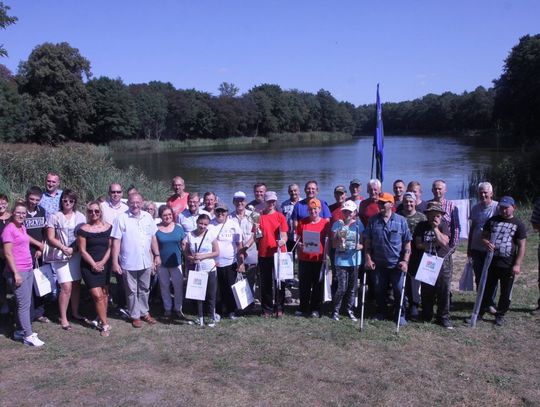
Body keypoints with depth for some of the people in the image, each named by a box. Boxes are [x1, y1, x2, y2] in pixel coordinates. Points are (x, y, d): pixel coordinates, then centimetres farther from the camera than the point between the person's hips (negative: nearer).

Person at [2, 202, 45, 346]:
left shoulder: (22, 227, 11)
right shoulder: (9, 229, -12)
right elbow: (8, 253, -15)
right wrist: (16, 273, -17)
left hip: (28, 269, 8)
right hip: (18, 271, -8)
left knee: (25, 303, 13)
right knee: (24, 304, -5)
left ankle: (20, 330, 23)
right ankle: (28, 336, 0)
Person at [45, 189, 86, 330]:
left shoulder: (80, 217, 3)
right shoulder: (54, 217, -3)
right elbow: (51, 238, -3)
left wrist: (73, 249, -12)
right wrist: (64, 248, -15)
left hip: (77, 255, 3)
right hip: (61, 256, -3)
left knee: (76, 284, 9)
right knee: (66, 287, -8)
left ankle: (75, 312, 26)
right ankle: (63, 318, 5)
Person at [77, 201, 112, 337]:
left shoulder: (108, 227, 3)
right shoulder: (83, 229, -4)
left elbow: (111, 247, 3)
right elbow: (82, 250, -5)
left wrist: (102, 262, -8)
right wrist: (94, 264, -10)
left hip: (105, 265, 3)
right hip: (89, 266, -3)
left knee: (104, 293, 7)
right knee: (97, 296, -7)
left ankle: (101, 319, 24)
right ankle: (105, 324, 2)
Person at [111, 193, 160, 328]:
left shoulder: (147, 217, 3)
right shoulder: (122, 218, -10)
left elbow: (153, 237, 10)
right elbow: (116, 241, -11)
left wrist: (157, 255, 7)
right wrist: (115, 262, -13)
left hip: (146, 262, 4)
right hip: (128, 263, -4)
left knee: (144, 289, 17)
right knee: (132, 291, 10)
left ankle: (144, 312, 31)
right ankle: (135, 315, 23)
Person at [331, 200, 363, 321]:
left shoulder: (358, 224, 4)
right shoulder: (337, 224, -2)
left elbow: (362, 243, 8)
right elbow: (334, 244, -4)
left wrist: (360, 246, -14)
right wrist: (339, 240, -24)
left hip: (355, 260, 3)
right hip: (341, 260, -3)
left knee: (353, 287, 8)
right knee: (342, 288, -7)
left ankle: (349, 310, 23)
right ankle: (335, 310, 11)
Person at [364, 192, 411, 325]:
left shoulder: (401, 220, -5)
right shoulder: (373, 220, 0)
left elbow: (407, 243, -2)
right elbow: (367, 241, 5)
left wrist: (405, 261, -10)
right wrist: (368, 259, -3)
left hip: (396, 264, -2)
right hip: (378, 264, 2)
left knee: (399, 291, 5)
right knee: (379, 291, 12)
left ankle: (400, 315, 23)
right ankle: (381, 313, 30)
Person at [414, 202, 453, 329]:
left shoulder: (444, 225, 0)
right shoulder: (422, 226, 3)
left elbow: (444, 242, -15)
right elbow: (418, 244, -5)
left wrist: (435, 228, -16)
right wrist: (434, 243, -12)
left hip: (442, 263, -1)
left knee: (444, 291, 0)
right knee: (426, 291, 8)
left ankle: (444, 317, 9)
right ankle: (426, 316, 22)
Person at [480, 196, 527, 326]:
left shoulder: (518, 224, -3)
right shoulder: (492, 220, 6)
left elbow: (521, 246, -5)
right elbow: (484, 235, 11)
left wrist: (517, 264, -11)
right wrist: (486, 242, -13)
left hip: (508, 265, -2)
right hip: (491, 262, 2)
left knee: (506, 292, 9)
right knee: (486, 289, 10)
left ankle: (500, 315, 23)